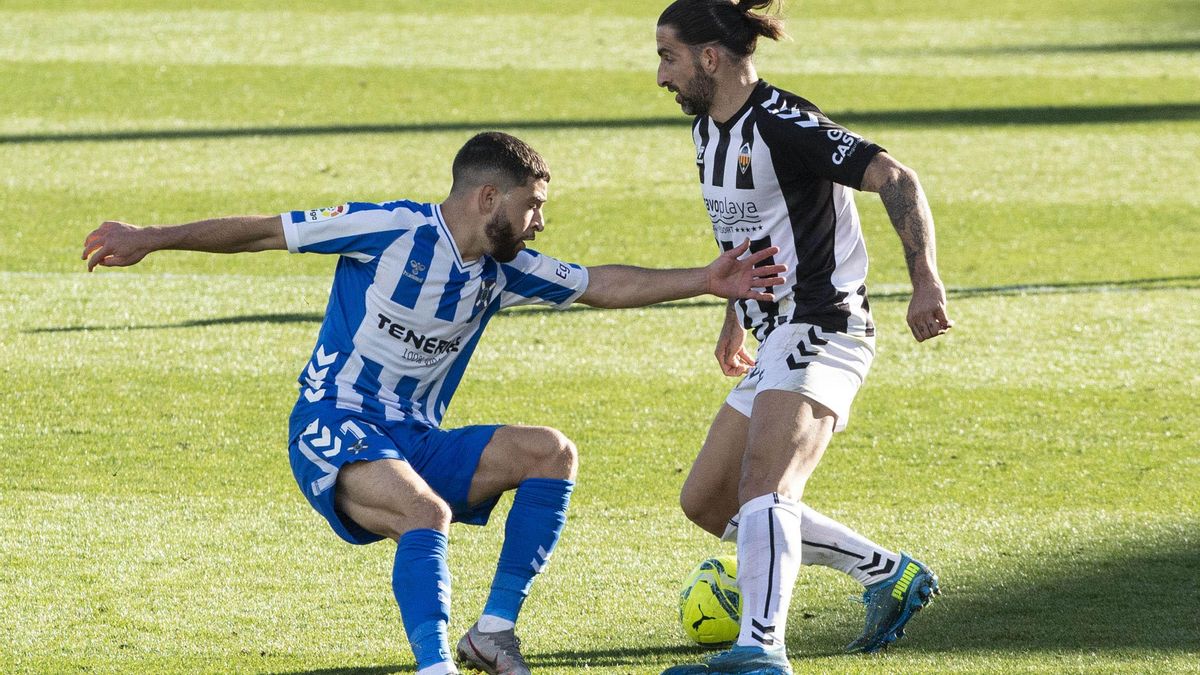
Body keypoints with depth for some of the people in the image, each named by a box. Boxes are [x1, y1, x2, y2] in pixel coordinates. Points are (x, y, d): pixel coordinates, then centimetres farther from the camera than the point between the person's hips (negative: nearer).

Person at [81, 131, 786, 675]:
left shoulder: (504, 269, 7)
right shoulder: (392, 230, -13)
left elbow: (603, 285, 15)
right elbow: (265, 231, -9)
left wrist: (704, 281, 7)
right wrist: (151, 240, -11)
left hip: (416, 442, 8)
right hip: (334, 434, -8)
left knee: (553, 453, -8)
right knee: (427, 514, -36)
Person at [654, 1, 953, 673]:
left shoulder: (782, 125, -17)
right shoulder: (710, 130, 12)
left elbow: (896, 178, -24)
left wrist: (927, 281, -34)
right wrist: (736, 315, 33)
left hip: (821, 332, -11)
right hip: (778, 339, 11)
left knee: (762, 486, -28)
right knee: (706, 503, 11)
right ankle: (889, 574, 18)